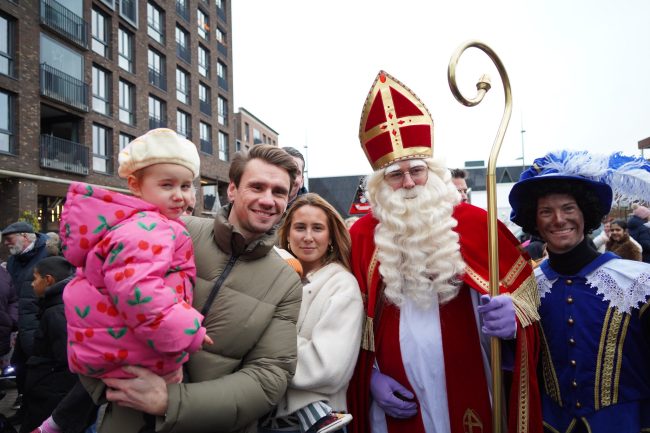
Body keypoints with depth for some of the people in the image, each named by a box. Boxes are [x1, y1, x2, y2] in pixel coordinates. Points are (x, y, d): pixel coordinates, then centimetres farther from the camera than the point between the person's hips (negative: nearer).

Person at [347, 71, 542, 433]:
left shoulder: (473, 223, -5)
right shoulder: (361, 235, -2)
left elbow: (519, 303, -2)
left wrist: (510, 320, -23)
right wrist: (370, 377, -4)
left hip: (467, 401, 0)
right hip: (394, 403, 1)